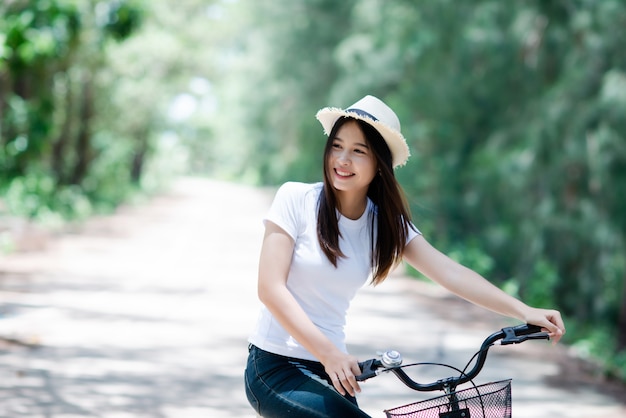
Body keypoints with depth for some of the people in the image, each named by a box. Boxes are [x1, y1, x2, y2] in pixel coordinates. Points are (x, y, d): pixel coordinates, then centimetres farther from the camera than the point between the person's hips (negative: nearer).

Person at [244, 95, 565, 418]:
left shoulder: (386, 222, 3)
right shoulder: (296, 198, -10)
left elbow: (452, 274, -6)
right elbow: (270, 287, -16)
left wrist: (524, 312, -18)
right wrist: (329, 353, -27)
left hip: (331, 371, 6)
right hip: (275, 368, -5)